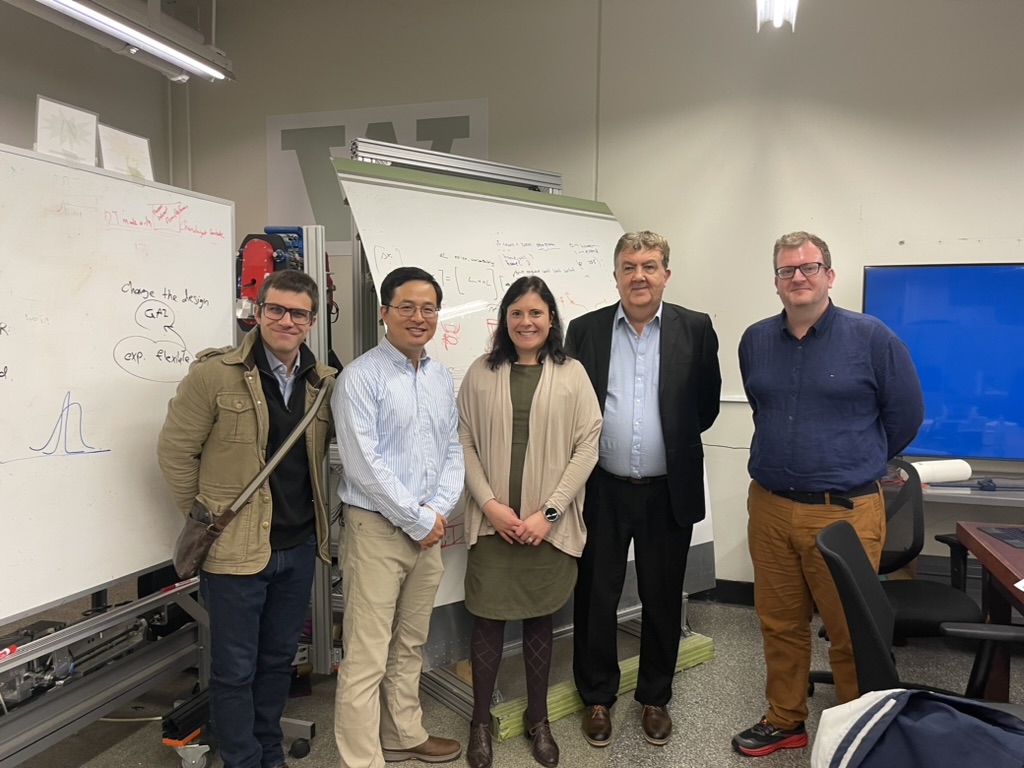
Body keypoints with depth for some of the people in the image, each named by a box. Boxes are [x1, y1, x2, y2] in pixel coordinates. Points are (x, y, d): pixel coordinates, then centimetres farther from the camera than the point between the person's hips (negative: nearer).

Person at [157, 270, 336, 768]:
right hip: (235, 549, -5)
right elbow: (175, 450, -7)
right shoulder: (214, 373, -12)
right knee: (235, 669, 9)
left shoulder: (324, 382, 1)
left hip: (299, 546, 5)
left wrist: (316, 520, 7)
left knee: (279, 659, 20)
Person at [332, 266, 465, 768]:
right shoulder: (360, 377, -11)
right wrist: (418, 521, -13)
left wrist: (438, 510, -5)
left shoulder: (441, 377, 10)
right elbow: (364, 464, -17)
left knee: (410, 647, 21)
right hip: (377, 527, -6)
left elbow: (453, 449, 10)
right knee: (367, 659, 0)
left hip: (429, 529, 7)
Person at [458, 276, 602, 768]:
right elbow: (464, 442, 1)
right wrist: (490, 504, -9)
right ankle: (481, 721, 27)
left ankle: (537, 719, 32)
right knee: (488, 619, 7)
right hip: (492, 521, 0)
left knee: (539, 619, 13)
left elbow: (587, 447, -3)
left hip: (549, 524, 0)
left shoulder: (572, 375, 0)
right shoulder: (481, 373, 2)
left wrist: (549, 512, -9)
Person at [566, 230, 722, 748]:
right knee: (595, 597, 11)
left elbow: (706, 404, 6)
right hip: (602, 491, 1)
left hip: (668, 492, 0)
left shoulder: (695, 329, -2)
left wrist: (676, 441, 10)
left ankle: (655, 698, 35)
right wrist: (593, 450, 2)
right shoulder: (584, 330, -1)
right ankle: (597, 697, 32)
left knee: (662, 599, 14)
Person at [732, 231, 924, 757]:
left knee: (850, 632, 6)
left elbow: (905, 415, 3)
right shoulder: (755, 341, 6)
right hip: (769, 506, 4)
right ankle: (785, 722, 32)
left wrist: (857, 465, 12)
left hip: (845, 510, -4)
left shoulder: (871, 337, -6)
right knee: (779, 624, 15)